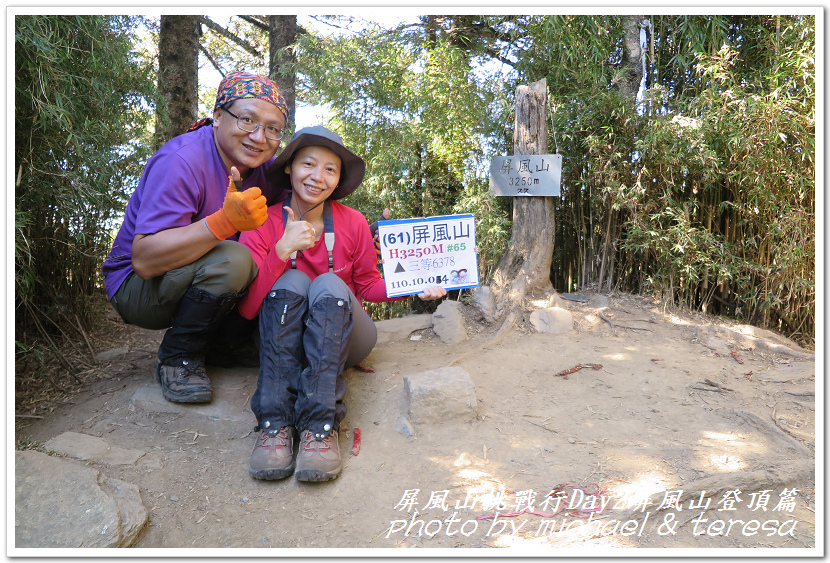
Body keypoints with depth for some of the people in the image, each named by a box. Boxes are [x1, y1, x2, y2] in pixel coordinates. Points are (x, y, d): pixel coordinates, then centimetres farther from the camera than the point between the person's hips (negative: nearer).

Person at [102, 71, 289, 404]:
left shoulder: (268, 166, -4)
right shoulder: (182, 161, -26)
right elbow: (144, 260, -34)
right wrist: (226, 221, -46)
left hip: (202, 283, 7)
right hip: (138, 287, -6)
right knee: (232, 259, -32)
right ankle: (177, 358, -10)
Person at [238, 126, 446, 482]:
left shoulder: (353, 223, -5)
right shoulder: (264, 224, -8)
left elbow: (367, 285, 8)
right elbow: (246, 308, -15)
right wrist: (283, 249, -27)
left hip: (343, 338, 1)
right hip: (282, 341, 0)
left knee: (329, 285, -28)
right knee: (292, 281, -28)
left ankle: (320, 426, -37)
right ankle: (274, 423, -34)